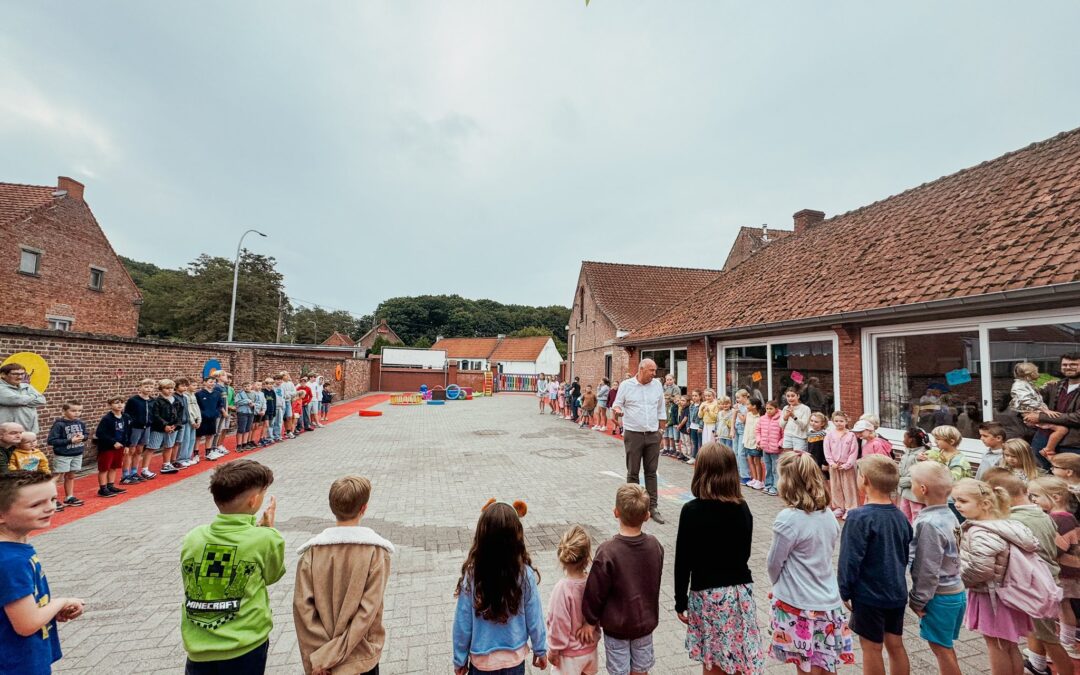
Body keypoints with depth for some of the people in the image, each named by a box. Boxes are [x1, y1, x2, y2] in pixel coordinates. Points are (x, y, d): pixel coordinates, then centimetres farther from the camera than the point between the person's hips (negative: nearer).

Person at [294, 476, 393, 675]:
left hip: (320, 657, 2)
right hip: (362, 657, -2)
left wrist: (319, 655, -8)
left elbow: (302, 604, -13)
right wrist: (328, 655, -14)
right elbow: (369, 609, -21)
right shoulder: (377, 551, -17)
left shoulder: (312, 550, -11)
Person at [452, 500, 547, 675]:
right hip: (515, 658, 1)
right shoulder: (525, 575, -22)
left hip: (481, 660, 0)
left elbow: (463, 624, -13)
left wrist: (460, 660, 3)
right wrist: (540, 651, 7)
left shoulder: (471, 576, -23)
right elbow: (534, 620, -11)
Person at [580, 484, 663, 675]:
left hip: (616, 625, -4)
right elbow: (654, 583, 2)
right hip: (646, 622, 4)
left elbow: (596, 591, -18)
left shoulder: (607, 551, -27)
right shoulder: (655, 545, -12)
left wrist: (591, 621, -3)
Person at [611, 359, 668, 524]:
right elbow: (617, 405, 2)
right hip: (633, 435, -3)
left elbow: (660, 410, 13)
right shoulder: (626, 385, -4)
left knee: (651, 472, 7)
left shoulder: (657, 385, 5)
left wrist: (660, 429, 11)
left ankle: (652, 507, 15)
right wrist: (617, 410, -21)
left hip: (653, 435, 3)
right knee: (633, 472, 5)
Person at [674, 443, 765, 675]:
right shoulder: (742, 508, -5)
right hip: (741, 591, 4)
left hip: (707, 594, -4)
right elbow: (744, 552, 8)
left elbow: (683, 560, -11)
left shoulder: (692, 510, -17)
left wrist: (680, 601, 0)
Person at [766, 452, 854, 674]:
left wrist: (778, 585, 11)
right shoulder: (828, 514, -2)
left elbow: (774, 564, -11)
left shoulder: (788, 518, -22)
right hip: (829, 602, 6)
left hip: (798, 605, -6)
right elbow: (828, 550, 11)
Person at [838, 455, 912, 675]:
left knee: (871, 648, 8)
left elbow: (850, 559, -20)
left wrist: (845, 592, -8)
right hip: (897, 593, 7)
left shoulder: (860, 517, -23)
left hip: (869, 594, -7)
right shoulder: (900, 516, 0)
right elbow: (905, 555, 12)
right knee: (895, 645, 18)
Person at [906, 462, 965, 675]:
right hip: (955, 591, 8)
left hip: (939, 596, -8)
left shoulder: (929, 523, -25)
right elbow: (947, 559, 12)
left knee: (941, 648, 7)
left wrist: (918, 600, -10)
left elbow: (928, 569, -21)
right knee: (944, 647, 20)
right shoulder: (949, 515, 2)